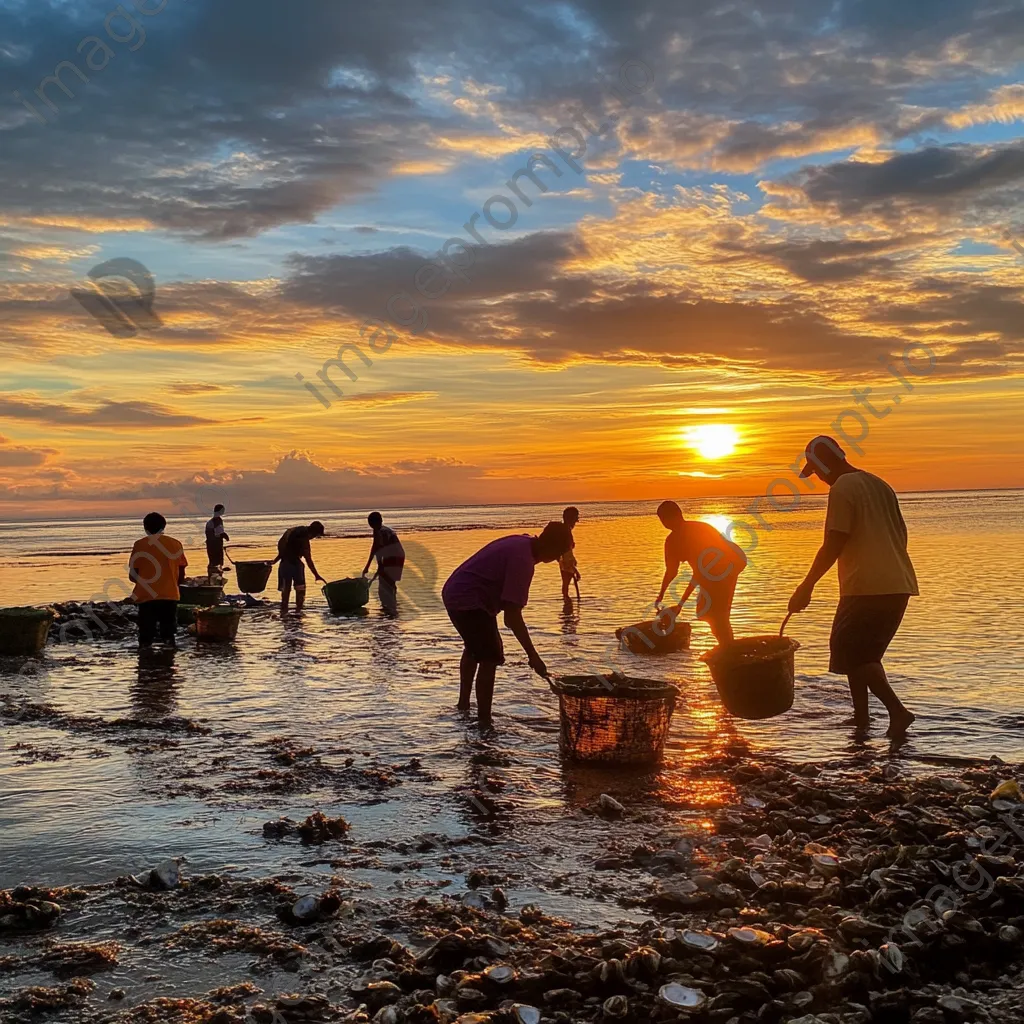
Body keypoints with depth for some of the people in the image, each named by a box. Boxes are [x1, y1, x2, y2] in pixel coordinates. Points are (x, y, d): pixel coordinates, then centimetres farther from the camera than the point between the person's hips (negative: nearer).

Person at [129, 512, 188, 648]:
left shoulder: (139, 545, 1)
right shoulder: (175, 544, 5)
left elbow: (132, 575, 3)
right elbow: (181, 575, 7)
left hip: (146, 596, -1)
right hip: (170, 595, 1)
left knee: (146, 637, 6)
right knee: (168, 633, 8)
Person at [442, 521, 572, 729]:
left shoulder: (520, 544, 5)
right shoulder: (522, 560, -25)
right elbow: (512, 615, -28)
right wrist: (533, 655, -26)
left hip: (454, 594, 11)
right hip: (469, 602, -11)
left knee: (475, 648, 29)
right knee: (490, 658, -10)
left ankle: (464, 704, 47)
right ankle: (484, 723, -9)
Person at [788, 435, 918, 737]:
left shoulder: (842, 489, -9)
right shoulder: (880, 485, 18)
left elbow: (833, 545, -15)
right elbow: (901, 536, 20)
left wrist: (807, 586, -9)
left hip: (867, 587, -9)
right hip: (899, 585, 9)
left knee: (850, 652, -1)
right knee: (861, 652, 18)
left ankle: (897, 710, -10)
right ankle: (861, 715, 20)